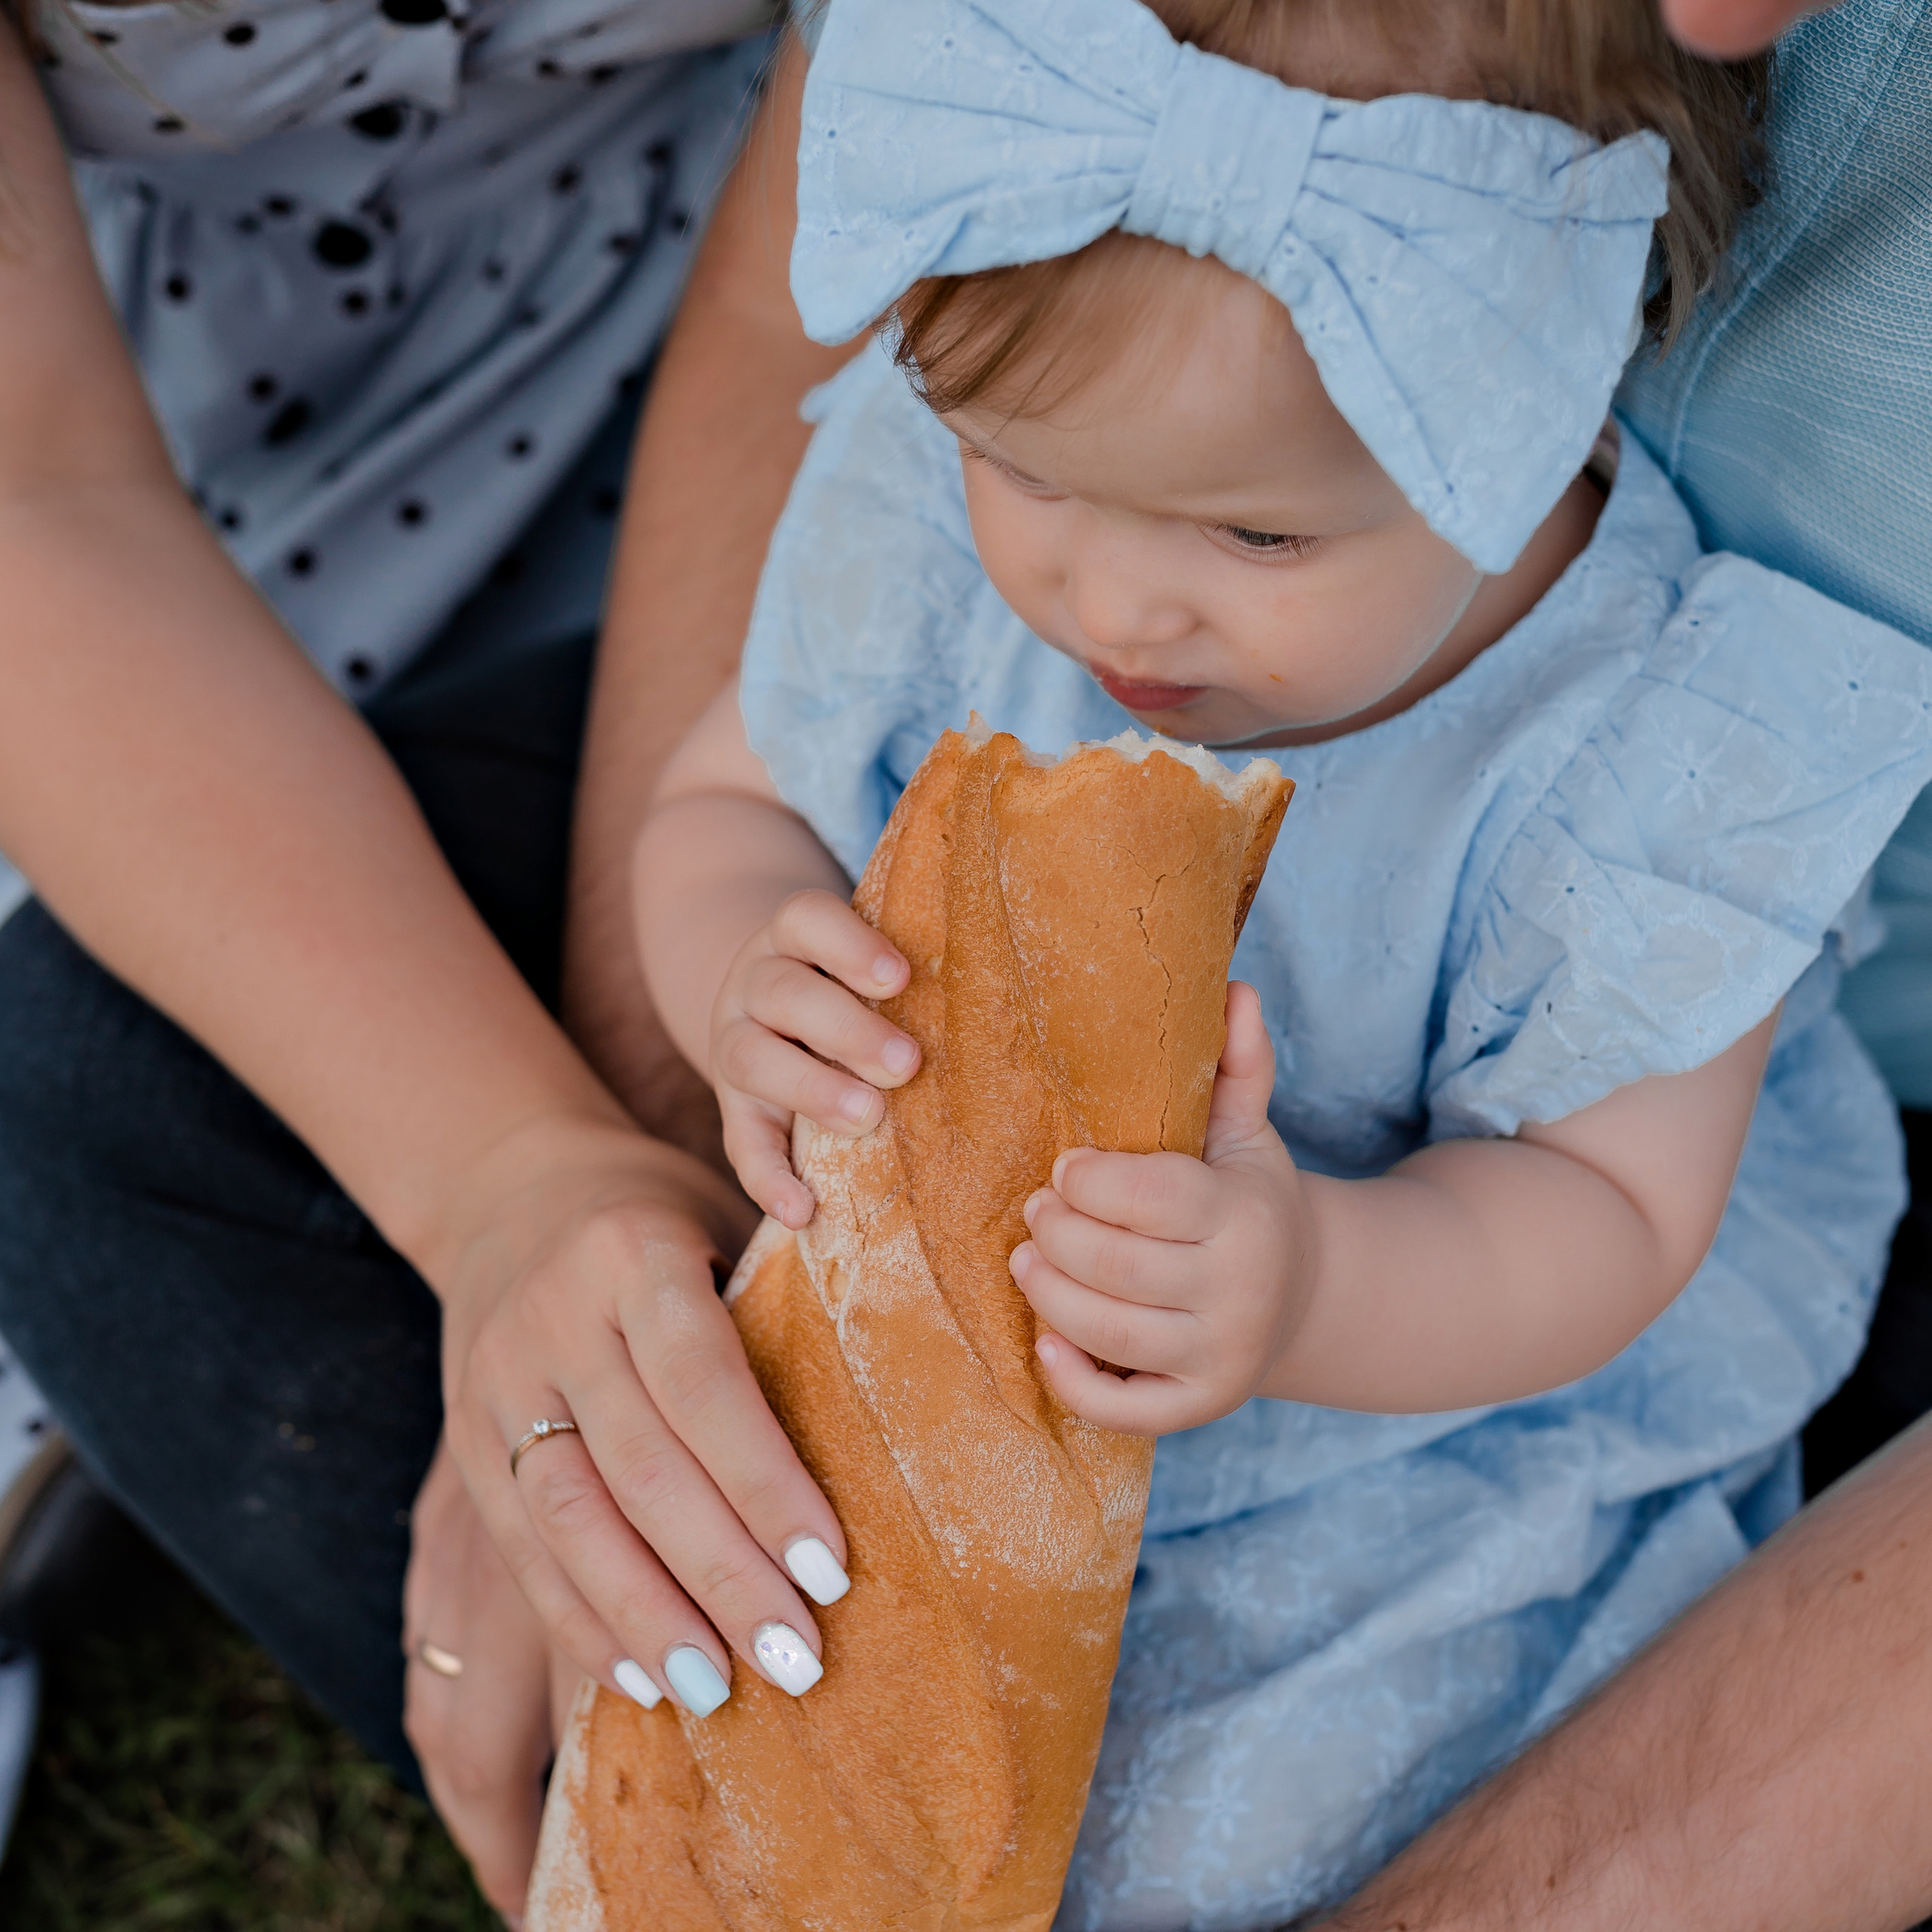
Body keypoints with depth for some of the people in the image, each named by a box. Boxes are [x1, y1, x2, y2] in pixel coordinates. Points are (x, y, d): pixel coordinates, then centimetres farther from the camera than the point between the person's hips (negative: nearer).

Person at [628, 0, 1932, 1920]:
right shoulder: (933, 480, -16)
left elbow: (1607, 1220, -21)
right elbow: (729, 798, -3)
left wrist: (1308, 1290, -44)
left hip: (1452, 1415, -3)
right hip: (920, 1313, 4)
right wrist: (745, 990, -28)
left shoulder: (1658, 734, -26)